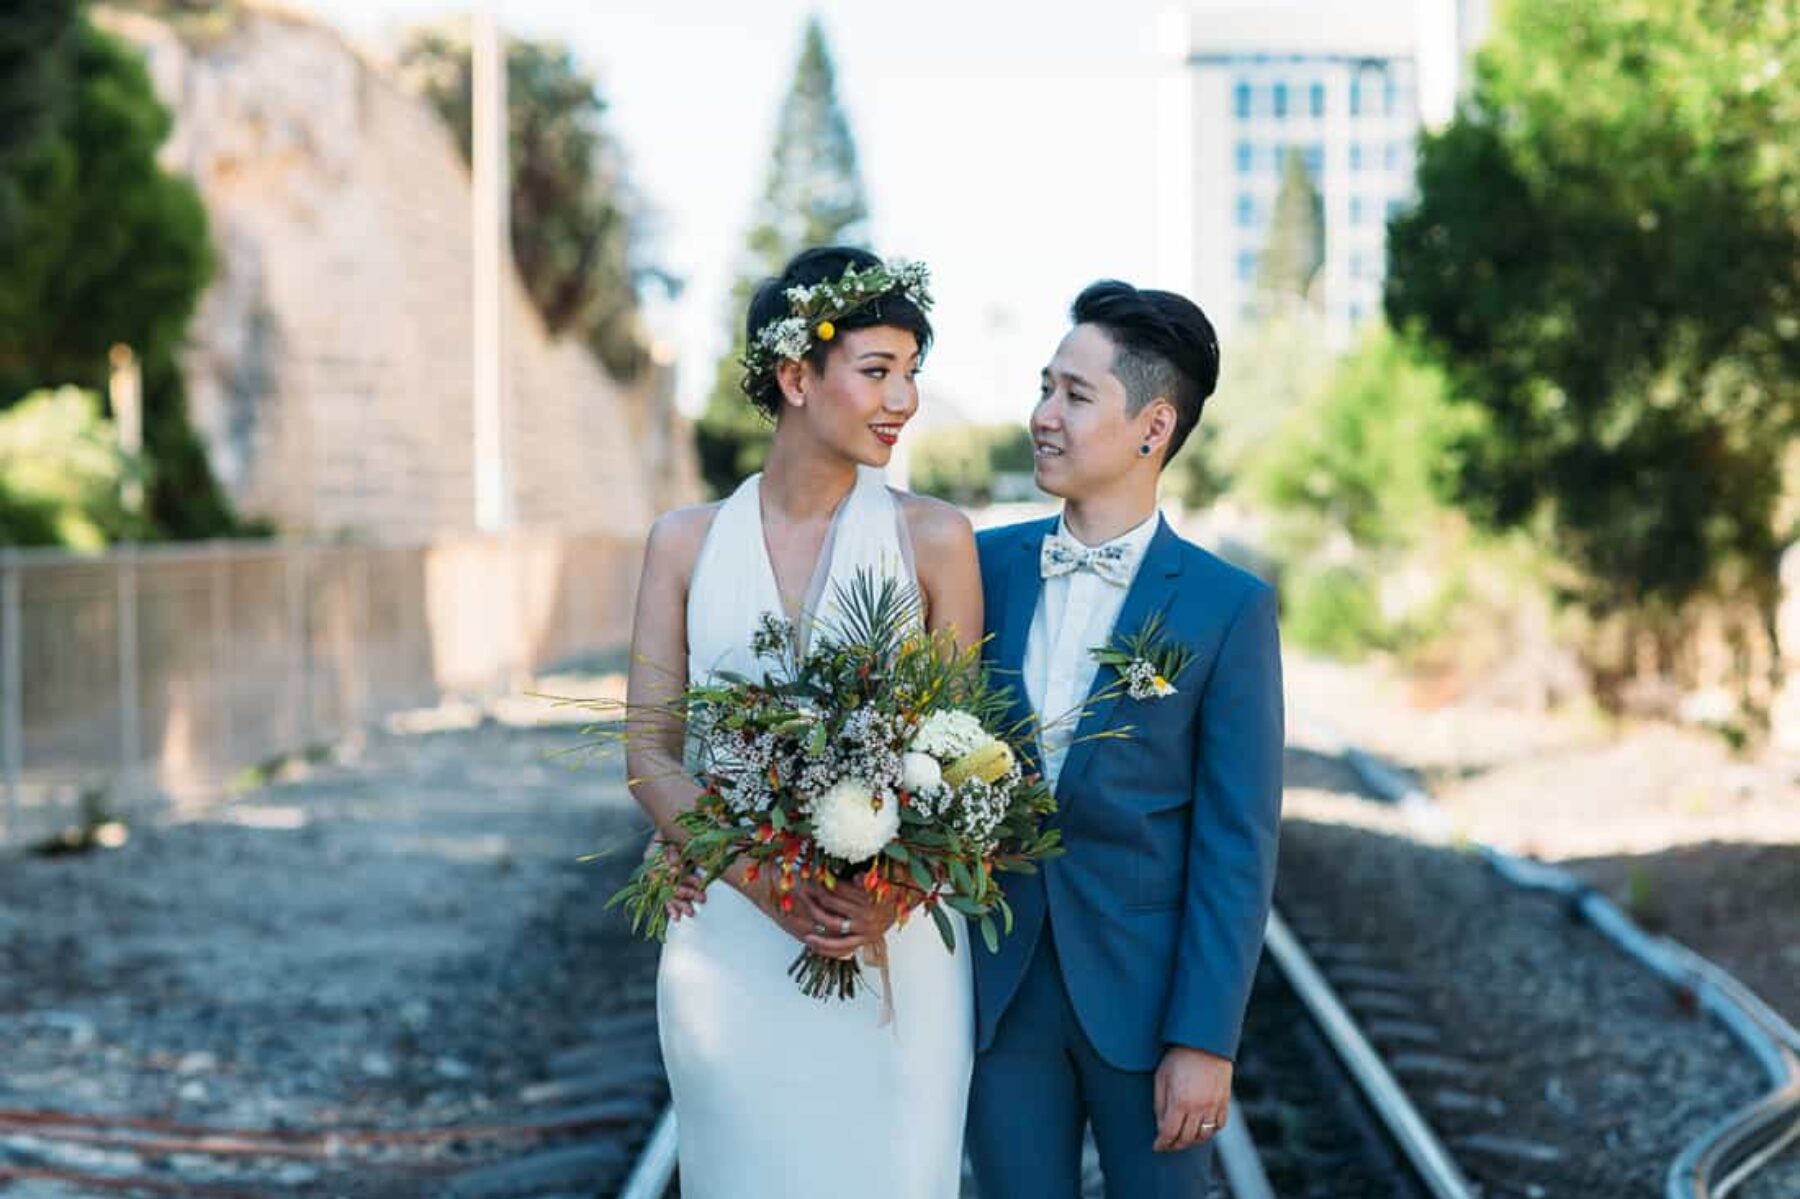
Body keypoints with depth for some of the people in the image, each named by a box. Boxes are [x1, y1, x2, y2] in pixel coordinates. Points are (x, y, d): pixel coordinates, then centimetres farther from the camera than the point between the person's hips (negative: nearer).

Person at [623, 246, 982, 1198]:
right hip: (730, 946, 1)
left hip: (892, 950, -1)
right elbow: (649, 753, 0)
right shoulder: (687, 544, 3)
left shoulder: (933, 539, -1)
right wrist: (760, 879, -16)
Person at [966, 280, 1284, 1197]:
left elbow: (1237, 843, -8)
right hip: (999, 987, 3)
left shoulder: (1227, 608, -8)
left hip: (1144, 990, -3)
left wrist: (1206, 1041, -12)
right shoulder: (985, 567, 2)